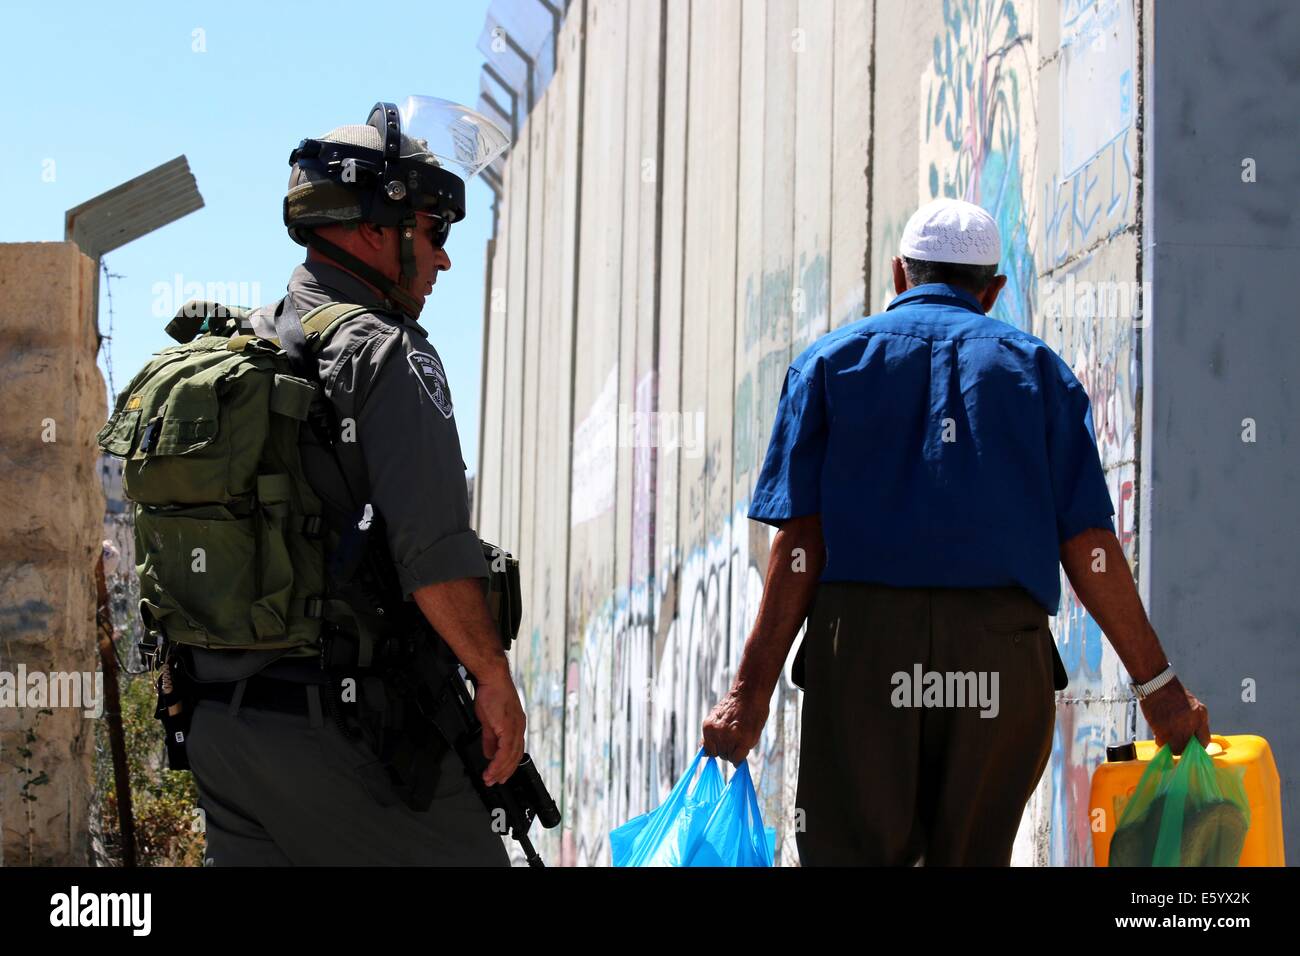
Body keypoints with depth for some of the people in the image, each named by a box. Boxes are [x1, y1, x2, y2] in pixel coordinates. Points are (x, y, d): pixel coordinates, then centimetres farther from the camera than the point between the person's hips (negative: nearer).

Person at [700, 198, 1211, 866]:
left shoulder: (830, 360, 13)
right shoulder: (1034, 365, 15)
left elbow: (800, 540, 1)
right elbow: (1086, 545, 5)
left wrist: (752, 691, -2)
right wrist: (1158, 685, 9)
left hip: (861, 641, -1)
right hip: (1000, 657, 1)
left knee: (851, 852, -1)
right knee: (973, 856, 7)